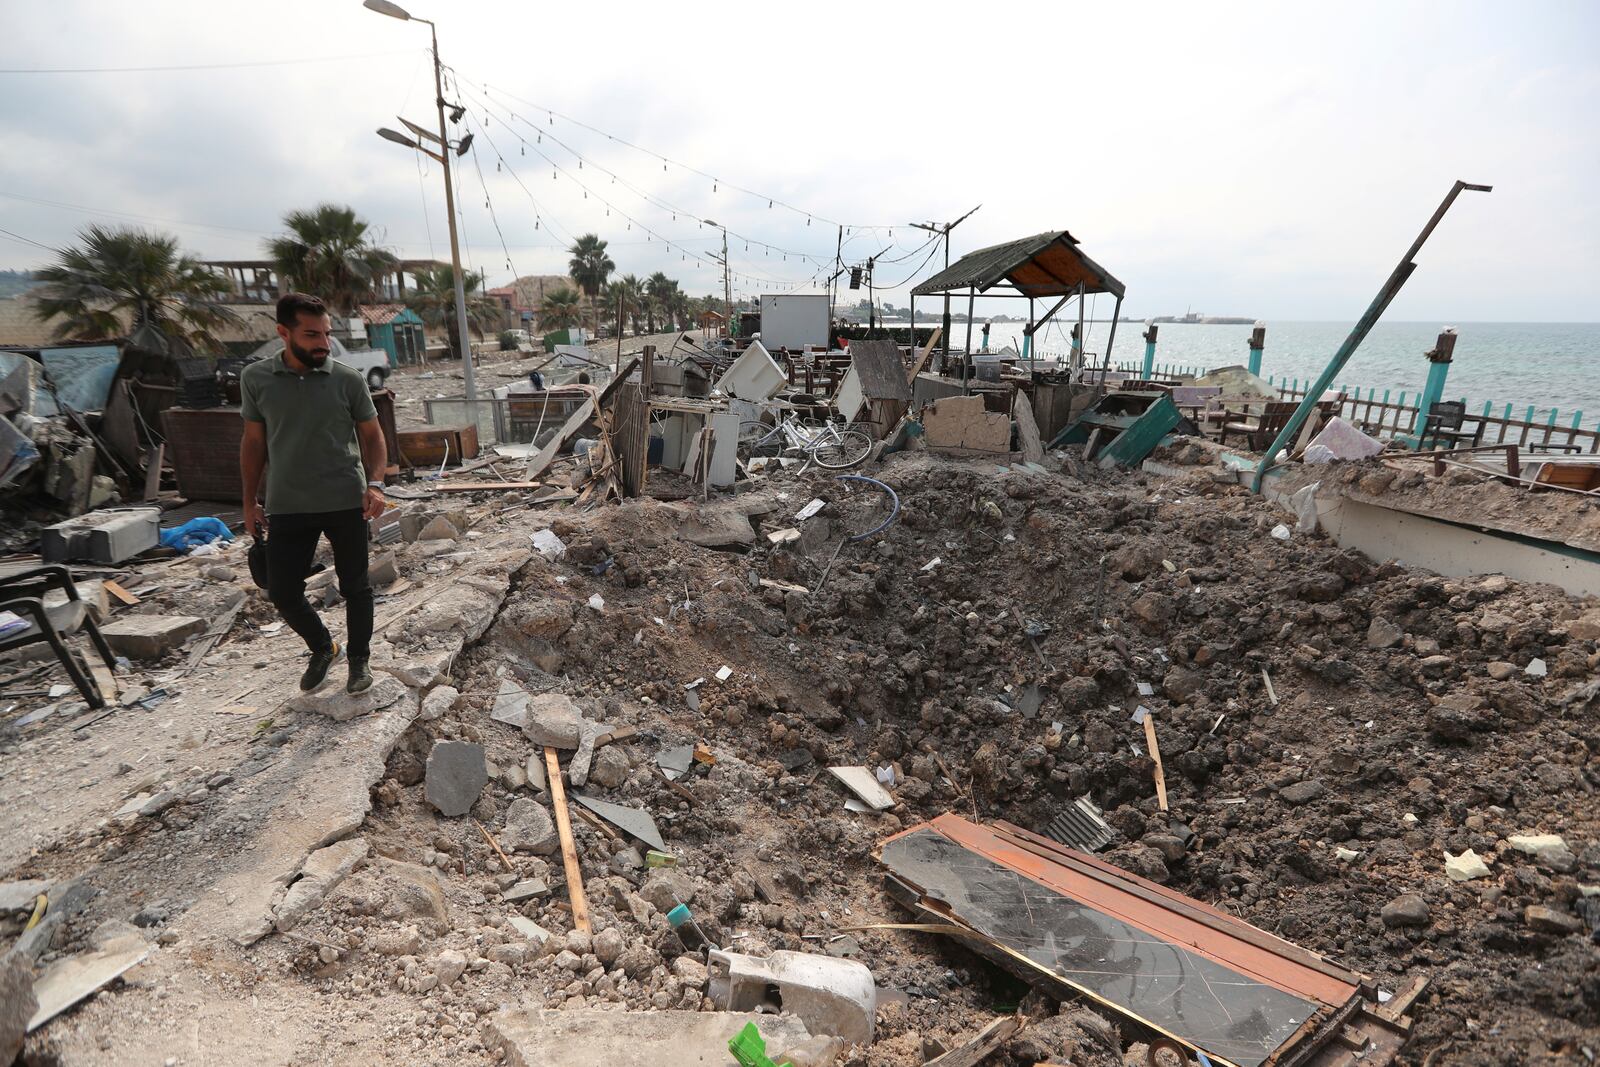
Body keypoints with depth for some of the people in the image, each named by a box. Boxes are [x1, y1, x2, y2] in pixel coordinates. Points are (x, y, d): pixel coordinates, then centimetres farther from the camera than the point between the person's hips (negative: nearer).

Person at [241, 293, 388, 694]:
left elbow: (372, 435, 3)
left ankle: (359, 658, 28)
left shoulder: (347, 379, -4)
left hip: (346, 503, -1)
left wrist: (375, 483, -13)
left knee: (355, 586, 8)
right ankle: (322, 647, 32)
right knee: (282, 592, 5)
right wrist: (250, 502, 10)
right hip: (287, 507, 2)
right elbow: (254, 442, 9)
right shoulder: (255, 379, 1)